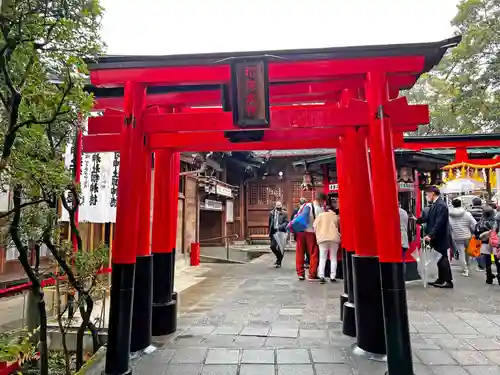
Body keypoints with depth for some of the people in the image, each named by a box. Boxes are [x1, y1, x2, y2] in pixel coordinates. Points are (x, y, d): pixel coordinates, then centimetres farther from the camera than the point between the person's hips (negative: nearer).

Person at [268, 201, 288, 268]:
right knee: (272, 246, -3)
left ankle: (279, 262, 17)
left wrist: (280, 226, -24)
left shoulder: (284, 213, -1)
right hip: (274, 232, 3)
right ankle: (278, 258, 25)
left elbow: (286, 222, -6)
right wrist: (270, 233, 11)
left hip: (281, 232, -3)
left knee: (280, 248, 1)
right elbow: (270, 223, 12)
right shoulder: (271, 213, 7)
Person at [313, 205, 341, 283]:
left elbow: (315, 227, 6)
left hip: (322, 238, 0)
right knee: (333, 258, 8)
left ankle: (321, 276, -4)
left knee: (322, 258, 3)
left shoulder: (320, 215, 11)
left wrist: (318, 236, 17)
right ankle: (332, 277, 6)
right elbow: (339, 227, 12)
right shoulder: (336, 216, 11)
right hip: (334, 238, 0)